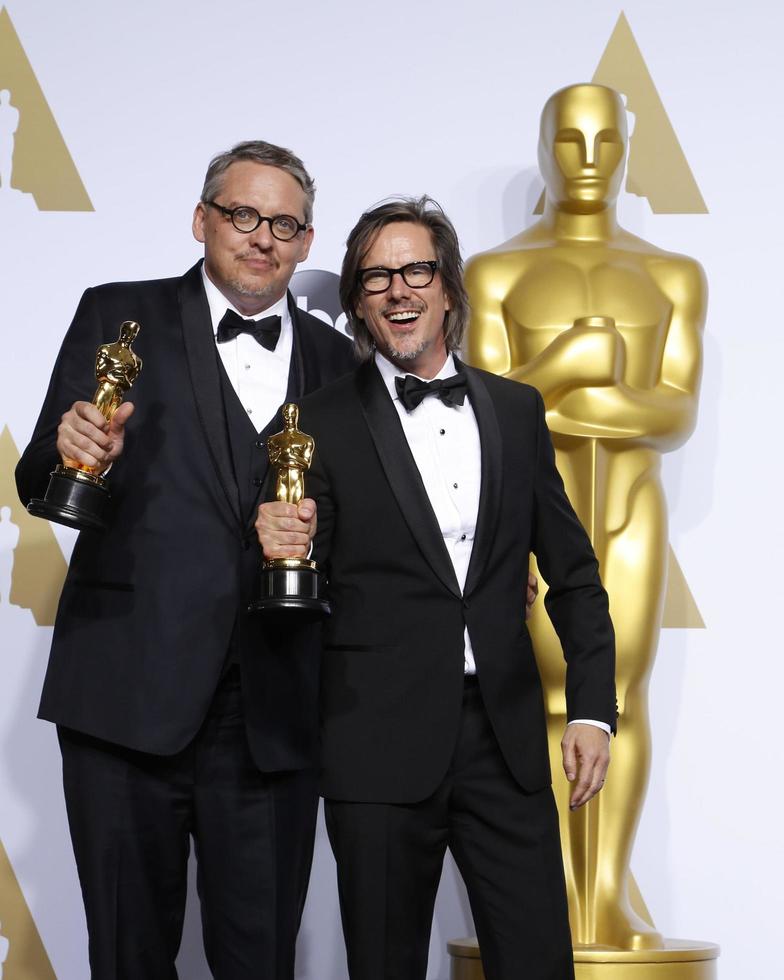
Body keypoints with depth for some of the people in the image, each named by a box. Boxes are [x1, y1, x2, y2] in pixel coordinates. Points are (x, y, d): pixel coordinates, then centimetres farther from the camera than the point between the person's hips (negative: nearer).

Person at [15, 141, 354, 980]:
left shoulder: (332, 360, 12)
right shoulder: (120, 317, 4)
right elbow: (39, 487, 2)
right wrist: (70, 454, -19)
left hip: (273, 715, 2)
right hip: (128, 697, -2)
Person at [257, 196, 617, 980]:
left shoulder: (516, 409, 10)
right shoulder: (324, 424, 0)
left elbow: (571, 570, 14)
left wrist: (592, 708, 7)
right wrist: (283, 552, -21)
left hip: (507, 738, 3)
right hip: (383, 746, -2)